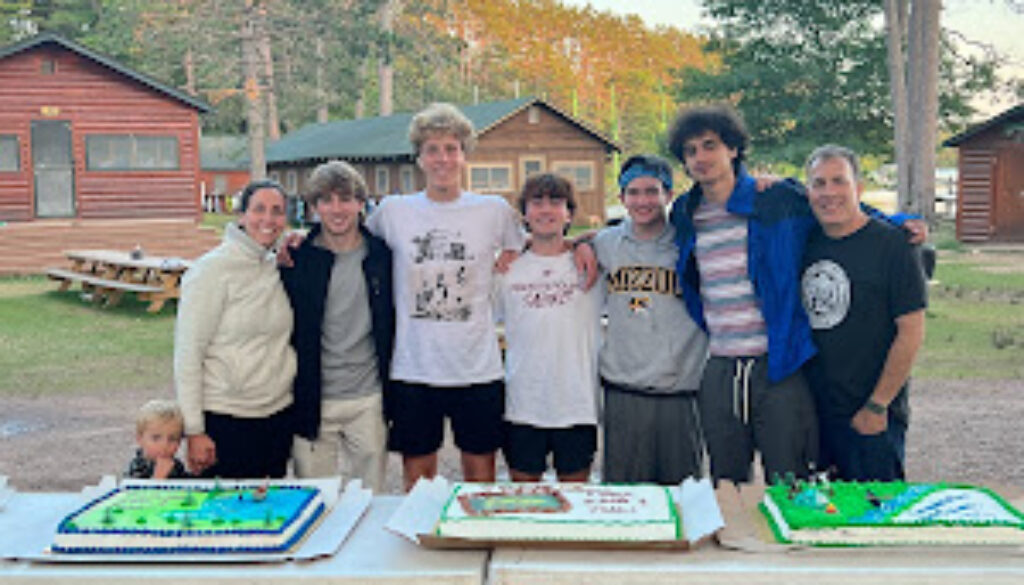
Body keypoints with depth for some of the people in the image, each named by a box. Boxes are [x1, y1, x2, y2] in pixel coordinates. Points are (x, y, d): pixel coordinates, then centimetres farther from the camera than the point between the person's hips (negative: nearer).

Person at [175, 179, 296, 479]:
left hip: (278, 416, 6)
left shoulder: (278, 267, 7)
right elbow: (187, 352, -9)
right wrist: (194, 430, -12)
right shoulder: (213, 269, -9)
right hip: (226, 420, -5)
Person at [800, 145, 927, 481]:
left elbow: (911, 333, -11)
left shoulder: (891, 244, -9)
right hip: (812, 412, 5)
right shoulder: (807, 245, 6)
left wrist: (877, 406, -12)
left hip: (871, 419, -5)